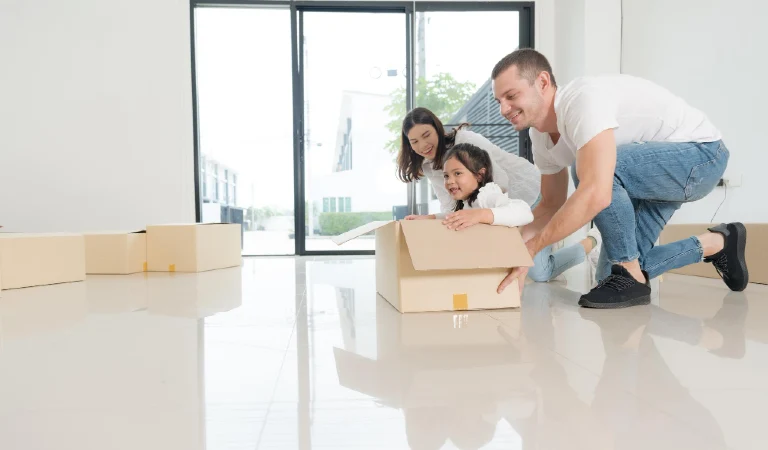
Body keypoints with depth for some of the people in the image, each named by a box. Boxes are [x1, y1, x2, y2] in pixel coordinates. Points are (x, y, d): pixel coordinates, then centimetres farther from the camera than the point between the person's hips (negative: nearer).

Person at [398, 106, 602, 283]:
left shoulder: (465, 140, -25)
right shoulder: (428, 167, -3)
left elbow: (501, 182, -29)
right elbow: (451, 208, -9)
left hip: (529, 192, -8)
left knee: (539, 274, -7)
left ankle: (591, 242, 18)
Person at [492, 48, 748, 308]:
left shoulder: (584, 98, -31)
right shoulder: (541, 136, -4)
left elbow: (596, 195, -43)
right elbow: (551, 204, 6)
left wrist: (529, 249, -38)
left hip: (701, 152, -9)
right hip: (653, 171, 9)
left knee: (588, 168, -34)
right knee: (613, 270, 4)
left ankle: (632, 278, -15)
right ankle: (716, 244, 25)